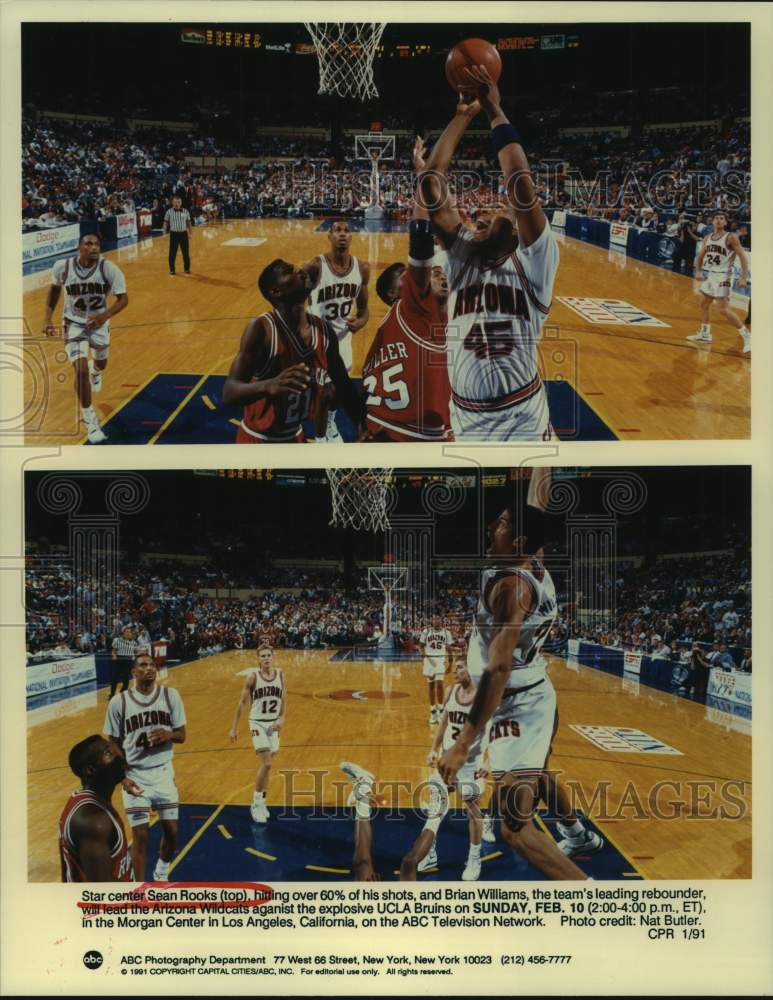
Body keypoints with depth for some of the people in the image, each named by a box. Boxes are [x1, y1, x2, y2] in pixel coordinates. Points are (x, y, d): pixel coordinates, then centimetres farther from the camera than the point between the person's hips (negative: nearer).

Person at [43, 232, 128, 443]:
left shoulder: (109, 269, -24)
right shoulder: (62, 267, -20)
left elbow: (123, 298, -18)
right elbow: (55, 289, 1)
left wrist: (105, 316, -35)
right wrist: (47, 319, -6)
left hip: (98, 322, 2)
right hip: (74, 324, -2)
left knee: (101, 364, 25)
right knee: (81, 371, -15)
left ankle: (95, 371, 67)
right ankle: (89, 419, 1)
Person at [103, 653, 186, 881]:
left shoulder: (170, 695, -5)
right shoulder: (119, 702, -9)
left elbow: (182, 735, 1)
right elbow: (114, 745, -2)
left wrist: (168, 734, -22)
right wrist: (123, 778, -13)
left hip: (163, 773, 2)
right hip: (135, 775, -2)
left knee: (171, 829, 8)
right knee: (140, 834, -2)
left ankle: (161, 874, 36)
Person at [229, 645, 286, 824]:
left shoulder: (280, 675, 0)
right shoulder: (253, 677, -11)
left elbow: (283, 699, 8)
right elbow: (242, 702, -5)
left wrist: (282, 718, -9)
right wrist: (234, 728, -4)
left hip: (273, 724, 4)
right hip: (258, 723, -4)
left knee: (266, 765, 11)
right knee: (266, 764, -14)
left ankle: (260, 802, 25)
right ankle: (256, 803, 0)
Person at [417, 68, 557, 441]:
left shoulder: (531, 263, -5)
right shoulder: (463, 255, 6)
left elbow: (521, 187, -19)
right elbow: (430, 185, -2)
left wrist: (494, 111, -12)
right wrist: (462, 115, -2)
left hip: (524, 428, -4)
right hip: (467, 427, 4)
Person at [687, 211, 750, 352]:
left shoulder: (731, 238, -13)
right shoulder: (707, 238, 7)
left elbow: (743, 257, -15)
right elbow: (701, 256, 18)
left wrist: (743, 277, -23)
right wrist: (698, 271, 3)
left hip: (723, 276, -8)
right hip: (711, 274, 8)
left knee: (723, 309, -14)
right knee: (704, 303, 18)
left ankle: (746, 336, -9)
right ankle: (704, 334, 34)